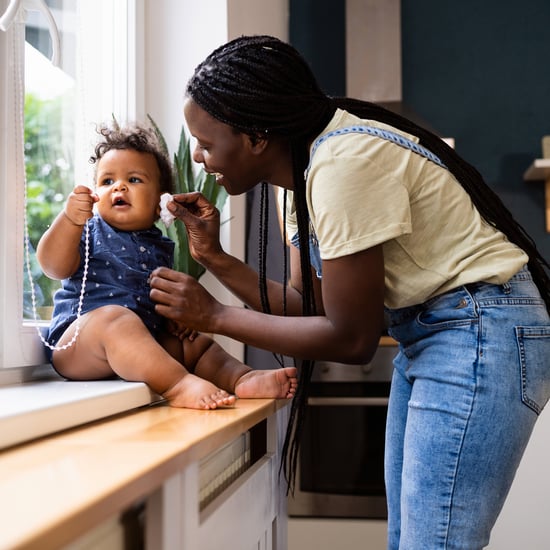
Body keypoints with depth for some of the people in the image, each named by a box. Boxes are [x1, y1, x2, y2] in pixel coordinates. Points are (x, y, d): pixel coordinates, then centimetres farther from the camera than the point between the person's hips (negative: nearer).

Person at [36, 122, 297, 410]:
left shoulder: (159, 246, 20)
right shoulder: (88, 232, 3)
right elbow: (53, 267, -12)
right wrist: (70, 218, -27)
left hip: (145, 341, 7)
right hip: (77, 338, -7)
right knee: (115, 317, -36)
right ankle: (178, 384, -49)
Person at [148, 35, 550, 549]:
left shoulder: (346, 162, -24)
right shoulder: (298, 170, 5)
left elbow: (351, 339, -19)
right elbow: (307, 305, 6)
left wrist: (213, 315, -13)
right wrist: (214, 257, -2)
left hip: (482, 333, -10)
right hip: (424, 336, 10)